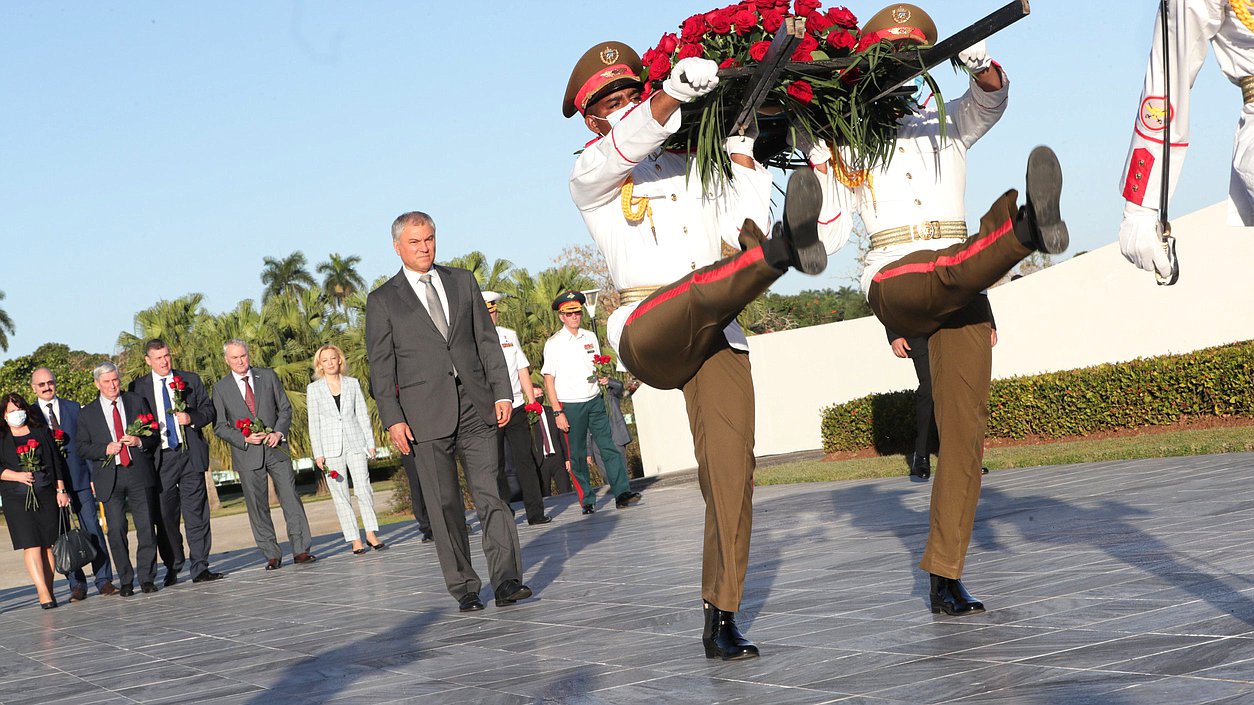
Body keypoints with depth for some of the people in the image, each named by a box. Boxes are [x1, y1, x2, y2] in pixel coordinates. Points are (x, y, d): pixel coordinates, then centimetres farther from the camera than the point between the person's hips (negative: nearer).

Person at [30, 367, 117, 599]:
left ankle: (104, 580, 1)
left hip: (79, 478, 1)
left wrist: (94, 475, 0)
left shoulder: (73, 408, 9)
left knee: (92, 529, -3)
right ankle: (76, 584, 6)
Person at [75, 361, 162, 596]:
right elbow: (81, 447, 6)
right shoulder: (87, 414, 9)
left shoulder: (137, 402, 10)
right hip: (109, 478, 0)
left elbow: (155, 434, 12)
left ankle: (146, 577, 7)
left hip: (140, 473, 0)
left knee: (146, 527, -2)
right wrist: (105, 449, -10)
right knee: (116, 530, -2)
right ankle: (125, 581, 7)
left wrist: (140, 442, -9)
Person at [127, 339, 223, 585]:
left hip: (190, 454, 0)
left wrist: (192, 418, -9)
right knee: (165, 517, 3)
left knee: (197, 514, -2)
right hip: (160, 459, 0)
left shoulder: (190, 380, 10)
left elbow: (209, 410, 10)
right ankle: (172, 569, 14)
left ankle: (200, 568, -1)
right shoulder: (138, 387, 7)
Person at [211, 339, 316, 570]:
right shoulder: (221, 388, 3)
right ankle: (272, 555, 5)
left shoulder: (268, 376, 7)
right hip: (247, 454, -1)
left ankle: (300, 550, -4)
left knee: (290, 497, -6)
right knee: (257, 506, 0)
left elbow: (285, 408, 9)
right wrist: (245, 439, -12)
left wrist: (279, 432, -8)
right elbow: (219, 427, 3)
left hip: (276, 447, 1)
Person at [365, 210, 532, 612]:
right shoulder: (382, 301, 6)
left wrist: (502, 392, 4)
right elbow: (380, 366, 3)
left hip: (476, 406, 2)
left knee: (490, 495, -6)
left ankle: (507, 580, -8)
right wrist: (393, 419, -7)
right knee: (444, 504, 0)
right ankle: (464, 588, 6)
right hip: (426, 414, -2)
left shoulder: (463, 282, 14)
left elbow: (487, 340, 13)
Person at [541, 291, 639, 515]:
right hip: (570, 405, -3)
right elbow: (549, 379, -3)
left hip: (595, 401, 3)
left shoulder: (590, 337, 10)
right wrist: (557, 412, -9)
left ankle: (622, 492, -8)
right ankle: (587, 500, 9)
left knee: (609, 446, -5)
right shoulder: (553, 343, -2)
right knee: (577, 455, 1)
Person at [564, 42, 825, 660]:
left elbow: (745, 227, 11)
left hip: (716, 340, 3)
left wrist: (741, 151, 9)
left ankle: (720, 621, -10)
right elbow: (626, 144, -13)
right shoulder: (588, 177, 12)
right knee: (702, 288, -37)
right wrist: (674, 93, -30)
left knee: (730, 466, -11)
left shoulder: (688, 171, 26)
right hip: (648, 335, -3)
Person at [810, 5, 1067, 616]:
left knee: (965, 430, -8)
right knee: (949, 274, -39)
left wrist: (984, 67, -22)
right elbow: (829, 234, 13)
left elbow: (988, 102, 1)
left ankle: (944, 577, -9)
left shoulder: (947, 125, 23)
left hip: (963, 293, 2)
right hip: (893, 284, -2)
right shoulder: (845, 141, 19)